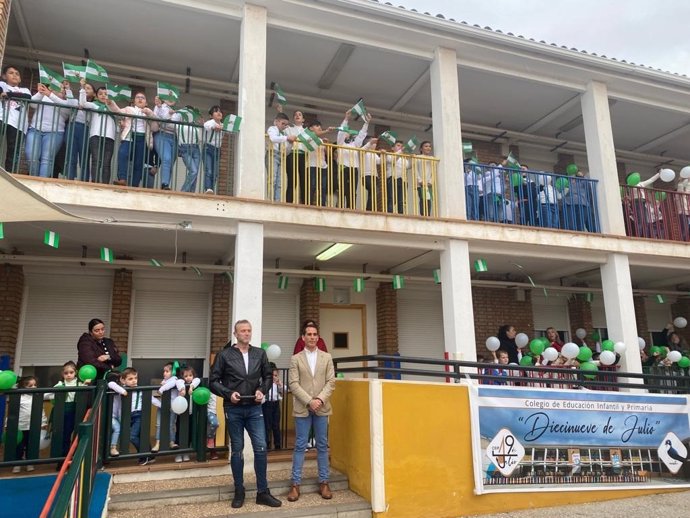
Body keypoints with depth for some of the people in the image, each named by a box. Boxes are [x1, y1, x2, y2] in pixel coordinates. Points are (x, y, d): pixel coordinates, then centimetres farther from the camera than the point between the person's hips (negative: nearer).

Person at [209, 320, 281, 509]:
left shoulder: (260, 353, 3)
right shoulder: (224, 355, -4)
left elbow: (268, 376, 12)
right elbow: (213, 381, -2)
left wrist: (262, 390, -6)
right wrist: (228, 393, -15)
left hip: (254, 409, 2)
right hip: (233, 409, -2)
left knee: (261, 449, 1)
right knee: (237, 450, 9)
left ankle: (262, 492, 14)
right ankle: (239, 492, 24)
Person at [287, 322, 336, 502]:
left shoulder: (327, 357, 7)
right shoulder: (295, 359, 3)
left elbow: (331, 382, 2)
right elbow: (293, 384, -4)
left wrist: (320, 399, -12)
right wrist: (309, 401, -13)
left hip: (322, 408, 2)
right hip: (302, 408, -1)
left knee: (322, 446, 8)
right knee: (300, 446, 3)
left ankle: (324, 482, 17)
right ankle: (295, 484, 11)